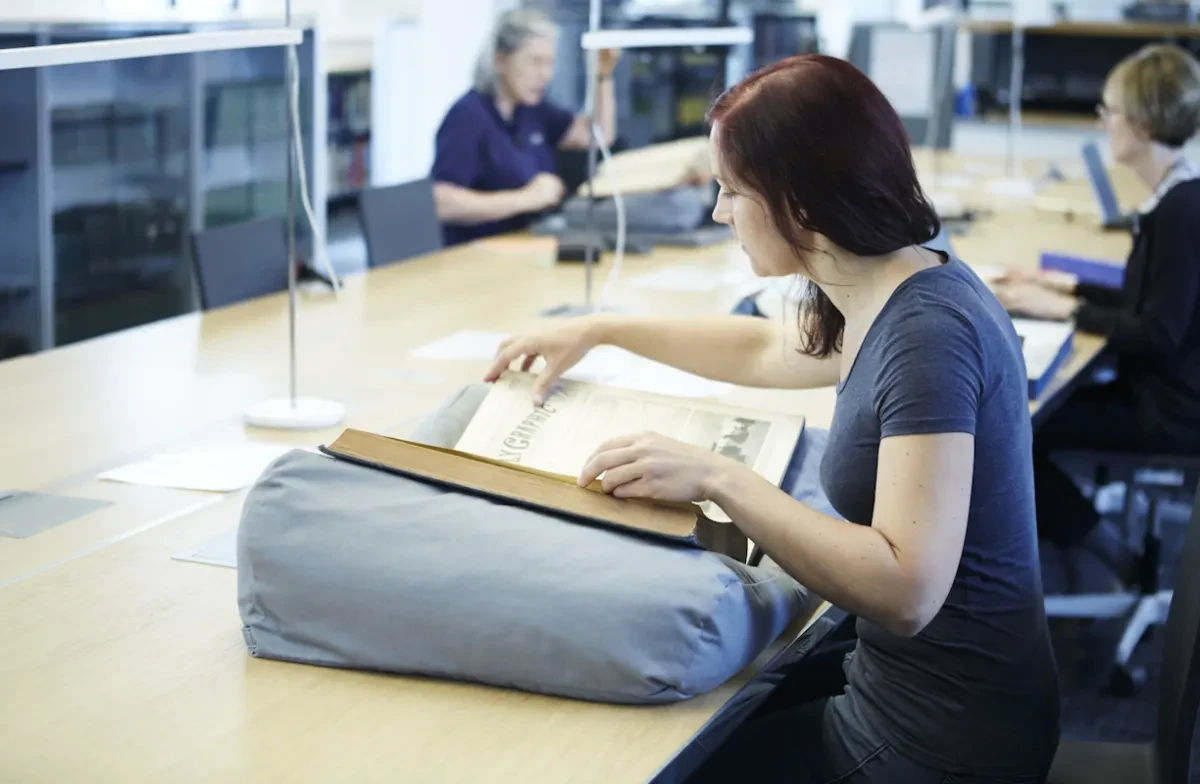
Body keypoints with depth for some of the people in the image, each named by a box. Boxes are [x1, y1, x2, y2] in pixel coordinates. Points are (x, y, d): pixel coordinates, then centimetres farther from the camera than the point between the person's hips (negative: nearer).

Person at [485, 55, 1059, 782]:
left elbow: (905, 591, -32)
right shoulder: (902, 291, 4)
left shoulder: (928, 332, -25)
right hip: (902, 689, 8)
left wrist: (717, 477, -28)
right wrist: (600, 329, 28)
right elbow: (769, 349, 26)